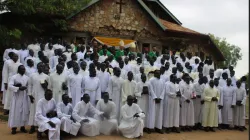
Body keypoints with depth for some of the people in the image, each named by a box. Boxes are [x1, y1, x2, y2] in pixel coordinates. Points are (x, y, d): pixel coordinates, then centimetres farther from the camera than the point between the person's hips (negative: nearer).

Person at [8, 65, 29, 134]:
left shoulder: (27, 77, 6)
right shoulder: (14, 77, -6)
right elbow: (10, 86, -15)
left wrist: (24, 87, -11)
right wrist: (18, 88, -21)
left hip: (24, 97, 4)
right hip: (17, 97, -4)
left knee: (24, 112, 6)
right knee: (15, 112, -1)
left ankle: (22, 126, 17)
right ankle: (14, 127, 6)